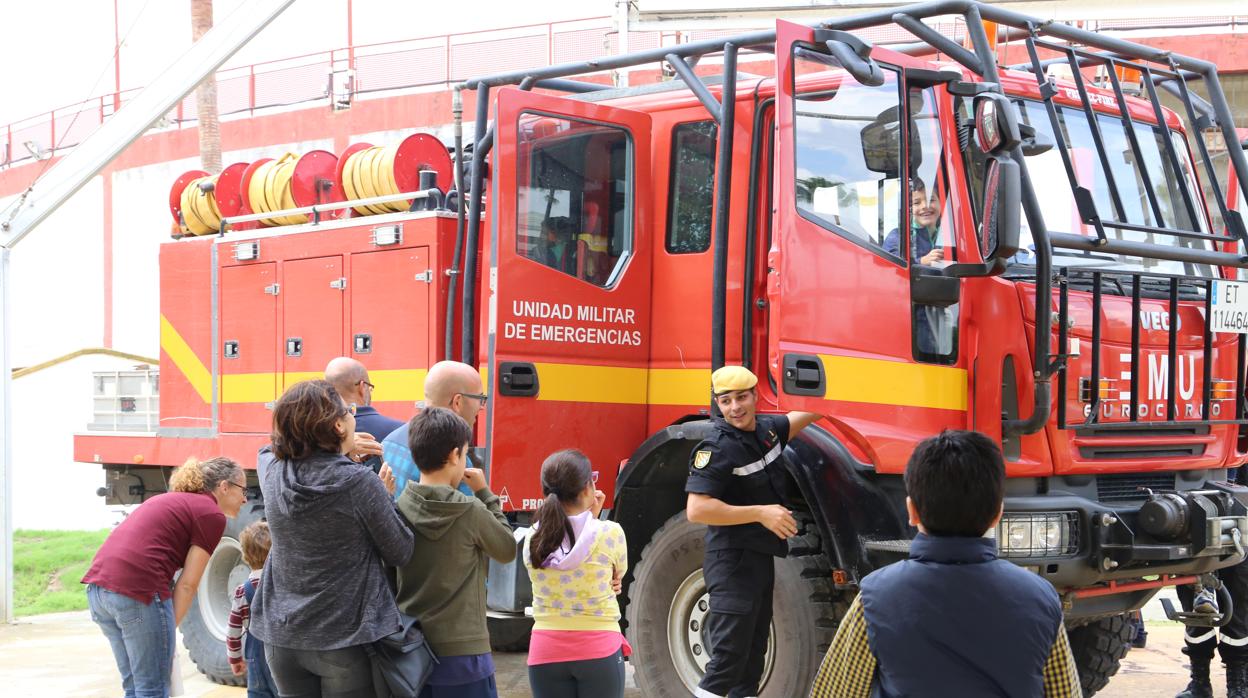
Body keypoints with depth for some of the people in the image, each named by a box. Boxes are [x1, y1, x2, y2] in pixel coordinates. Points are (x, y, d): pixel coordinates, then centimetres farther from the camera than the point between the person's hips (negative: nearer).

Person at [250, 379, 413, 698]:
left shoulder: (274, 475, -3)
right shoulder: (360, 482, -17)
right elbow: (400, 554, -8)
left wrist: (343, 452, 12)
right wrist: (386, 498, 4)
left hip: (282, 635, 5)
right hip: (347, 638, -5)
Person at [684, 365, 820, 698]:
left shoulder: (767, 429, 4)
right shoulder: (717, 449, -19)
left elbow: (802, 417, 26)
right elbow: (696, 510, -26)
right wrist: (760, 513, -25)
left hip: (762, 558, 9)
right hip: (732, 562, -9)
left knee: (754, 652, 17)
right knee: (729, 656, -13)